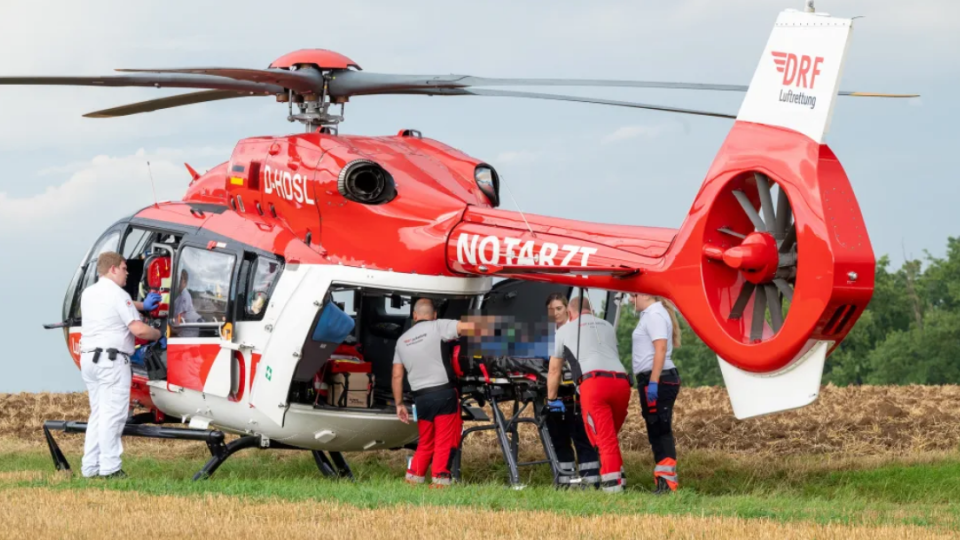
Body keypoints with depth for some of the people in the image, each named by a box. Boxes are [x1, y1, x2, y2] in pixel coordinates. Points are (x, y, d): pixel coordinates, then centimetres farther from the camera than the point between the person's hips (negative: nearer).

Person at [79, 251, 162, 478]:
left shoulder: (88, 293, 17)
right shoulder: (117, 295, -9)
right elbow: (138, 330, -15)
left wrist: (142, 306, 37)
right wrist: (158, 334, 4)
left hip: (88, 358, 9)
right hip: (112, 360, -9)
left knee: (98, 413, 13)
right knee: (112, 413, -8)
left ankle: (90, 466, 11)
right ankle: (109, 467, -11)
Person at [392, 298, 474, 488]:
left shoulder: (402, 340, 15)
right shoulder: (437, 327, -1)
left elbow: (397, 376, 15)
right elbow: (469, 327, -12)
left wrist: (399, 404, 20)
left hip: (421, 397, 5)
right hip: (443, 392, -5)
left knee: (426, 442, 18)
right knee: (446, 440, -1)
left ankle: (414, 476, 15)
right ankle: (440, 477, -7)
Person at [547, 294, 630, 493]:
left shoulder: (565, 330, 20)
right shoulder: (607, 326, 30)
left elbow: (554, 371, 26)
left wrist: (551, 399, 37)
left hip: (593, 381, -4)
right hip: (621, 381, 4)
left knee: (604, 437, -7)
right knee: (611, 434, 19)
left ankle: (612, 483, -15)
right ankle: (617, 475, 14)